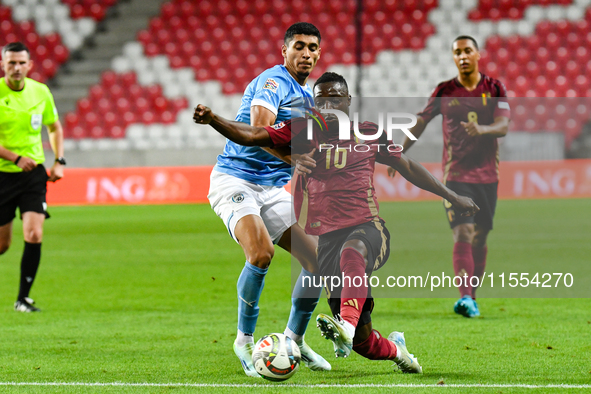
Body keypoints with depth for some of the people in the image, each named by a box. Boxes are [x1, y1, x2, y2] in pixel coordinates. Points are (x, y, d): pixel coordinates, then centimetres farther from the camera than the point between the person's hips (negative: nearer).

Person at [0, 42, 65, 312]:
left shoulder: (40, 92, 0)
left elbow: (55, 127, 17)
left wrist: (59, 161, 5)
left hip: (33, 173, 2)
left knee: (34, 235, -15)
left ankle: (23, 298, -4)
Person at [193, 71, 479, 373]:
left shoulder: (369, 133, 10)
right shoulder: (304, 131, 6)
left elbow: (407, 167, 23)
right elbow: (251, 136, -2)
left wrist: (452, 197, 28)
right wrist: (212, 119, -19)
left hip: (369, 229, -1)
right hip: (327, 237, 1)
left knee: (352, 250, -41)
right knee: (364, 343, 0)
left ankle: (347, 326, -59)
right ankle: (395, 349, 35)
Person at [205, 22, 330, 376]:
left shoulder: (308, 94, 16)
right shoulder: (274, 81, -14)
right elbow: (259, 130, -31)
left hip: (273, 188, 9)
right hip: (235, 180, -9)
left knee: (318, 260, -1)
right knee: (261, 253, -30)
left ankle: (295, 339, 18)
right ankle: (245, 342, -14)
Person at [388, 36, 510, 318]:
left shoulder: (495, 88, 2)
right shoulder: (445, 91, 3)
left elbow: (503, 126, -8)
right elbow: (421, 122, 13)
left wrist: (481, 129, -28)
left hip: (487, 175, 1)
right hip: (455, 175, -1)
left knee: (480, 238, 6)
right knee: (463, 234, -15)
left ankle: (471, 296, 19)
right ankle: (465, 298, -24)